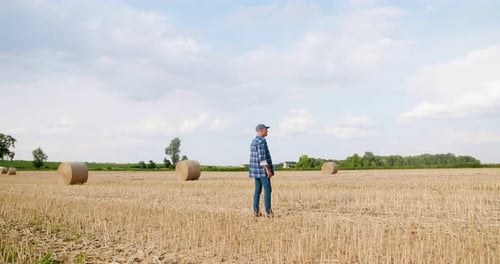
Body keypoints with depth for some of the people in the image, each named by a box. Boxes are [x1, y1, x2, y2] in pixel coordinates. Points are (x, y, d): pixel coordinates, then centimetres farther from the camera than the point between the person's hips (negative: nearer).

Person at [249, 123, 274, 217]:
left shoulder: (254, 141, 16)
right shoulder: (262, 141, -16)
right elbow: (262, 157, -23)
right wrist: (268, 170, -24)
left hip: (257, 169, 10)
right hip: (262, 169, -10)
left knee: (258, 190, 10)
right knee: (267, 190, -6)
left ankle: (256, 211, 8)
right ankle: (268, 211, -7)